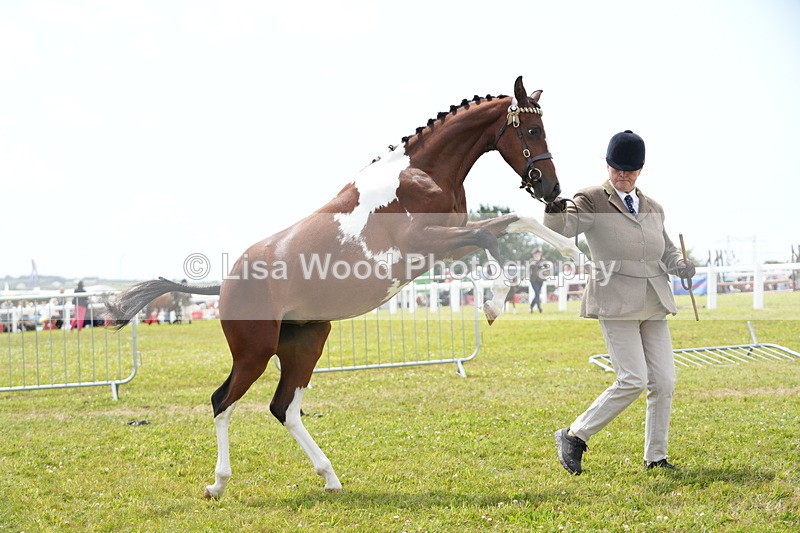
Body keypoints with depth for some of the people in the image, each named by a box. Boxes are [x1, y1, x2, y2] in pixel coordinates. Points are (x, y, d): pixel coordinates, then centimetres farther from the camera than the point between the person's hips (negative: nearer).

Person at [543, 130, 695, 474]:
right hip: (616, 303, -6)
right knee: (633, 380, -13)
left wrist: (680, 265, 2)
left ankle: (655, 456, 17)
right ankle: (574, 436, 1)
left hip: (654, 305, 6)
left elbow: (667, 251, 26)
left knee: (664, 382, 3)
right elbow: (561, 227, -19)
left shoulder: (653, 209, 15)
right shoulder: (592, 201, -2)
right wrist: (555, 209, -43)